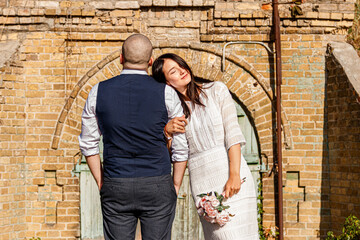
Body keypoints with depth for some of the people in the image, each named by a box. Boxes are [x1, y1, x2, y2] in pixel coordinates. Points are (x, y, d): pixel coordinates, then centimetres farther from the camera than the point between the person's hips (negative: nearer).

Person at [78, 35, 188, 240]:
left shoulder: (99, 92, 2)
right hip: (157, 186, -1)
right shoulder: (166, 94, -4)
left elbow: (88, 143, 8)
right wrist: (175, 187, 10)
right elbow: (181, 147, 0)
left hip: (115, 187, 1)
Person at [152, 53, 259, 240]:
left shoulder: (216, 91, 6)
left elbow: (233, 133, -2)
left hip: (231, 174, 0)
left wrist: (234, 175, -12)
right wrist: (167, 130, -11)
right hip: (202, 181, 1)